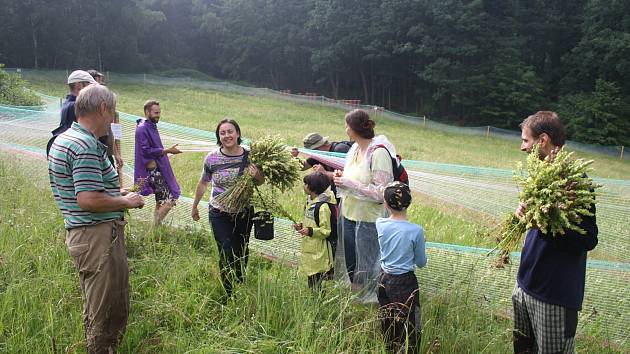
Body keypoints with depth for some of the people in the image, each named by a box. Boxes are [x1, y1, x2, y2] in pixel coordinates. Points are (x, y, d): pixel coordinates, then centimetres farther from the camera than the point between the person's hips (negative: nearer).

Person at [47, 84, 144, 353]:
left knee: (95, 309, 23)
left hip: (78, 234, 11)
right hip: (99, 236, -11)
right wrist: (127, 201, -12)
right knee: (111, 313, 1)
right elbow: (88, 199, -27)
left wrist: (118, 194, 17)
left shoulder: (61, 140, 13)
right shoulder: (86, 146, -20)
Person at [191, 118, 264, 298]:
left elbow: (260, 182, 5)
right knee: (226, 253, -5)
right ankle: (228, 293, 12)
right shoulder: (212, 158, -10)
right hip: (220, 214, -1)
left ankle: (240, 284, 40)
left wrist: (257, 175, -20)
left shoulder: (249, 156, -8)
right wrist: (195, 207, 16)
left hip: (244, 213, 2)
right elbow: (203, 184, 6)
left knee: (242, 251, 17)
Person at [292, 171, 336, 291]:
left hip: (318, 251, -9)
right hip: (308, 249, 9)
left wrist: (310, 231, -27)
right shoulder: (309, 201, 10)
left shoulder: (323, 206, -19)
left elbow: (326, 231, -17)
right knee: (310, 278, 15)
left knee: (316, 281, -2)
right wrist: (301, 225, 7)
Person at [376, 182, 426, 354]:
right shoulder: (416, 231, -19)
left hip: (384, 281, 5)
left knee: (388, 325, 20)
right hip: (405, 283, -5)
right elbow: (421, 263, -4)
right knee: (409, 329, 7)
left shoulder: (380, 224, -9)